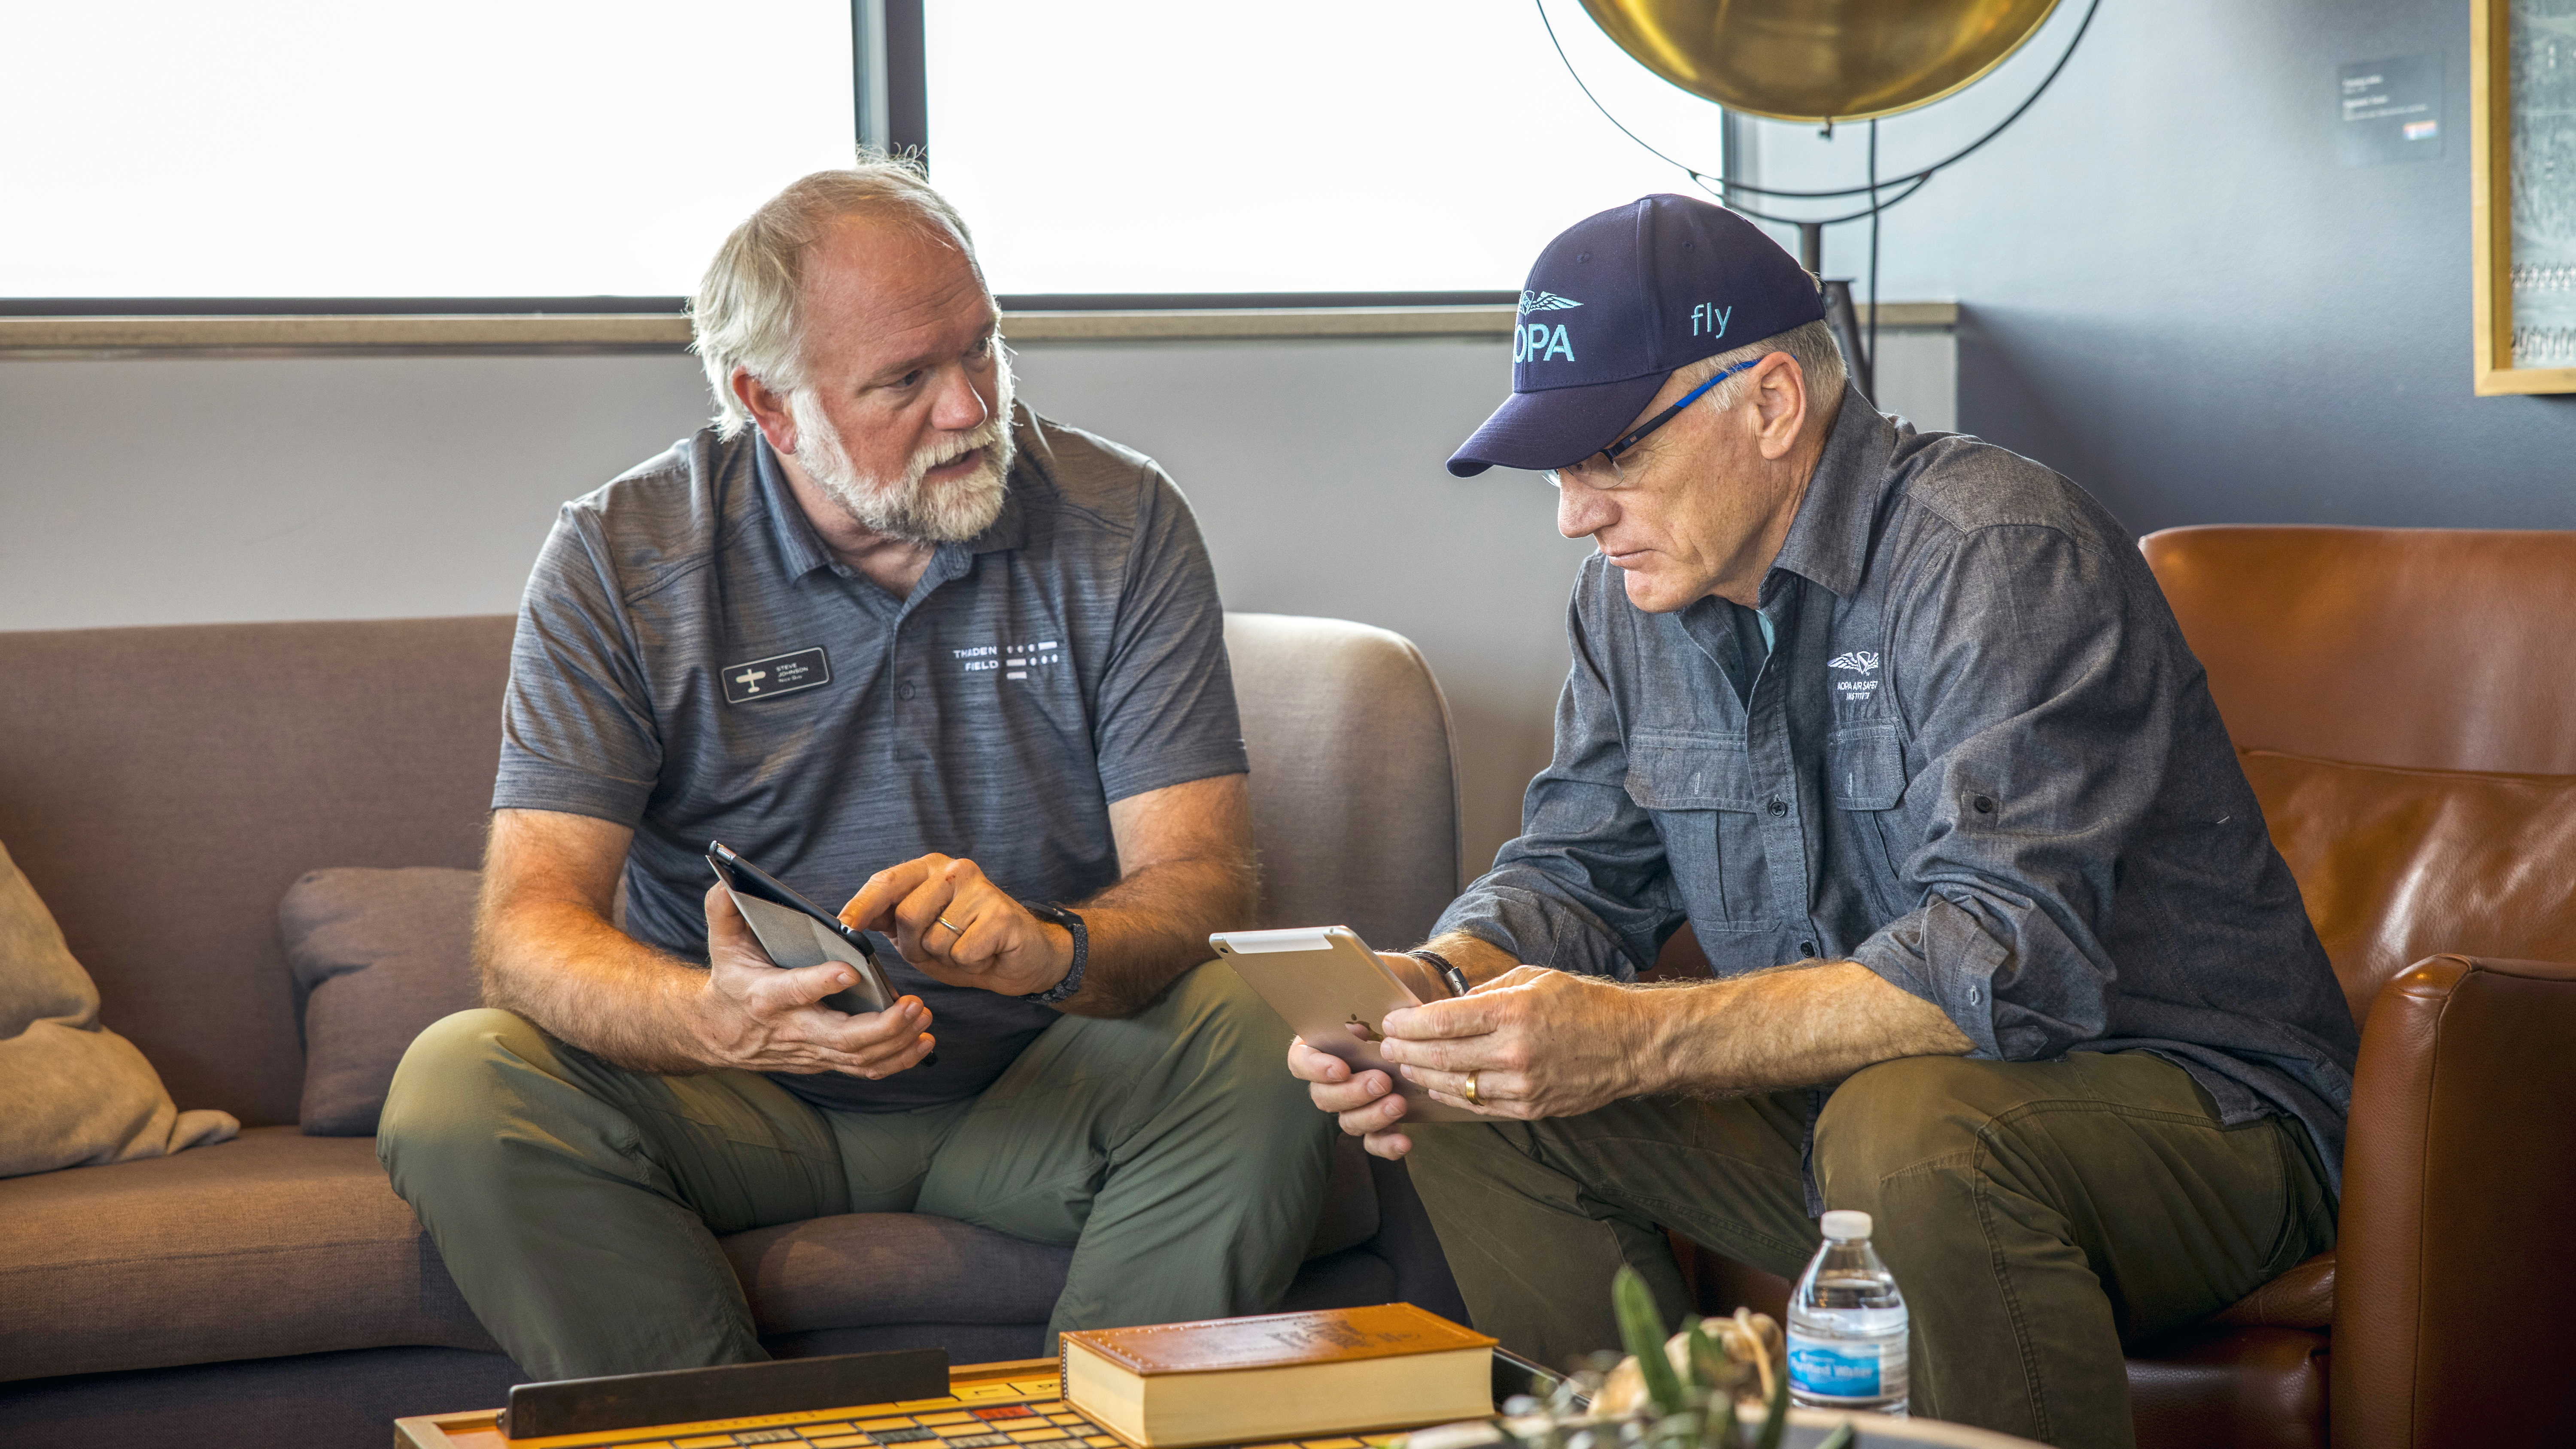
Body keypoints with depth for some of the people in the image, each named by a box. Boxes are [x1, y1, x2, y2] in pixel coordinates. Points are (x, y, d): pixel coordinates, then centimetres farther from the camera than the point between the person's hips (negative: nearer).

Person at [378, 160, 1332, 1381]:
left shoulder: (1122, 526, -4)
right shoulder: (620, 559, -6)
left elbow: (1201, 880, -10)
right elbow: (529, 926, -14)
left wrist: (1048, 946, -35)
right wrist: (714, 1017, -37)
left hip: (1034, 1093, 0)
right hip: (739, 1097, 0)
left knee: (1263, 1049, -29)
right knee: (459, 1086, -27)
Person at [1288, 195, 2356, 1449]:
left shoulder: (2001, 559, -23)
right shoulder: (1640, 591, 3)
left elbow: (2011, 962, -32)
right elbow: (1577, 870, 10)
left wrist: (1637, 1040, -37)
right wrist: (1439, 980, -14)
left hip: (2185, 1102, -7)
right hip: (1836, 1094, 7)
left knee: (1909, 1124, -37)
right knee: (1474, 1100, -5)